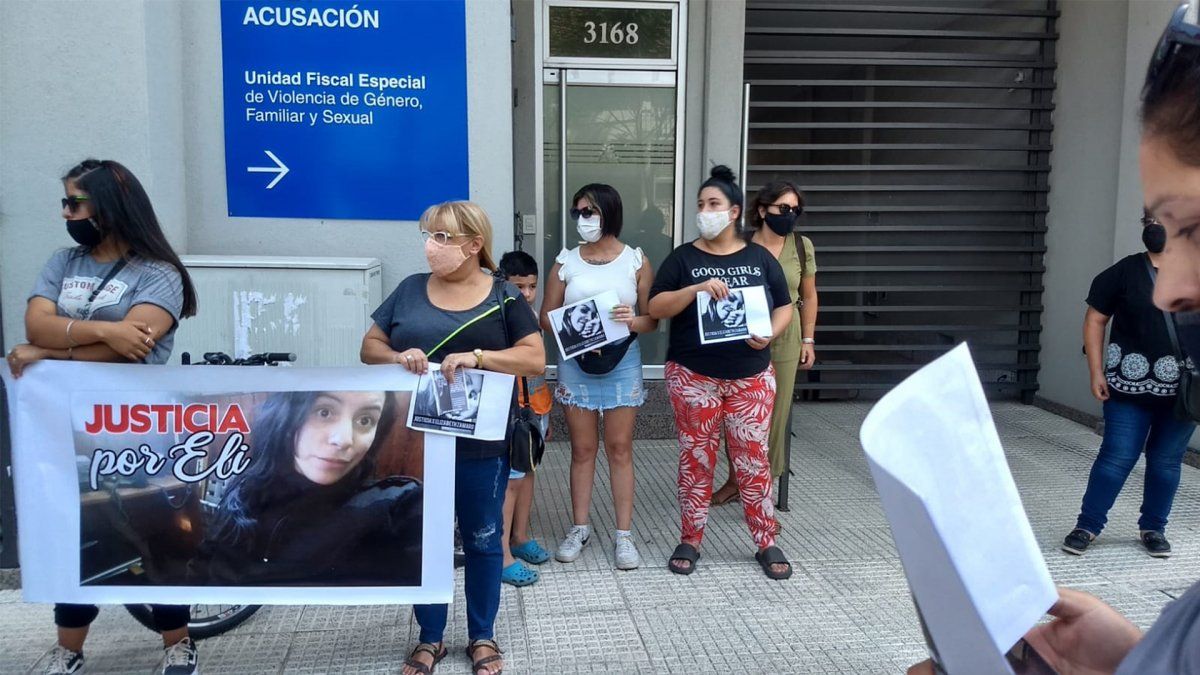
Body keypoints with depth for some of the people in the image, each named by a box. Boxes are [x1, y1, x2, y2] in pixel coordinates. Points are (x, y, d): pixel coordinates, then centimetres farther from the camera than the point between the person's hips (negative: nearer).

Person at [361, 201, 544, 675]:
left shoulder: (504, 297, -3)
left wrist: (476, 356, -23)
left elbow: (535, 359, -8)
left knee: (482, 539, 11)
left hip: (480, 444, -2)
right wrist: (398, 357, -15)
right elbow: (369, 347, 7)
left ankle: (482, 636, 29)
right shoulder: (410, 290, 4)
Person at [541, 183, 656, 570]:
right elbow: (546, 317, 4)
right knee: (582, 449, 8)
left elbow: (653, 319, 0)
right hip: (575, 363, 1)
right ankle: (580, 528, 21)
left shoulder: (636, 261, 0)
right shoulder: (566, 262, 3)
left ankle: (623, 534, 11)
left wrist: (633, 321, -22)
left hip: (623, 363, -1)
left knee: (620, 448, 4)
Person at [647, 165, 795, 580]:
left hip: (751, 377, 1)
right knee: (696, 458, 6)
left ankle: (766, 544, 18)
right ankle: (690, 541, 19)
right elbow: (656, 308, -8)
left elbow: (784, 307, 9)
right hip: (693, 377, -1)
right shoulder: (683, 258, 0)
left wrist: (770, 333, -12)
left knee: (753, 459, 6)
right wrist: (697, 288, -23)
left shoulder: (761, 258, 5)